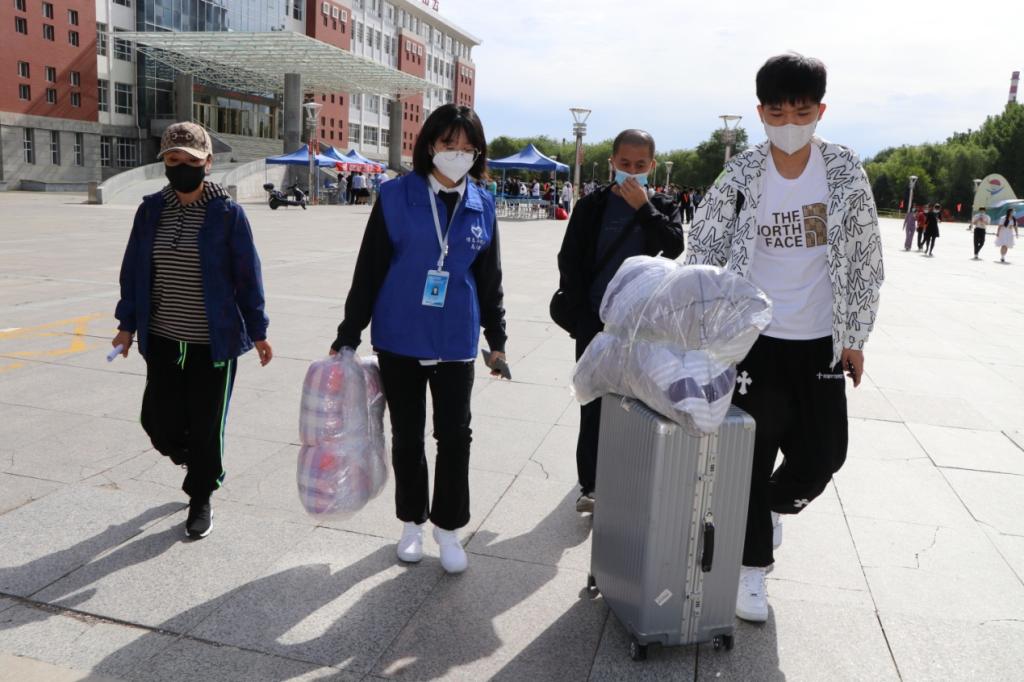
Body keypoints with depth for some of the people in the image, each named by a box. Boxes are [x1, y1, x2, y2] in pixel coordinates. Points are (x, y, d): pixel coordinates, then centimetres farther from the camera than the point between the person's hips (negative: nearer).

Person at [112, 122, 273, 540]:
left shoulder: (227, 213, -8)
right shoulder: (151, 210, 3)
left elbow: (247, 275, -4)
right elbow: (134, 270, 9)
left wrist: (257, 331, -2)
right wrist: (128, 324, 10)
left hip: (214, 342, -4)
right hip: (163, 340, 4)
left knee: (206, 425, 5)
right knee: (160, 424, 7)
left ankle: (201, 500, 26)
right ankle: (200, 465, 39)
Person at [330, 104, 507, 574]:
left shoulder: (482, 206, 2)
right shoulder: (396, 197, -5)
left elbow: (489, 278, 10)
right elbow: (368, 269, -2)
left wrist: (496, 338, 13)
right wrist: (349, 334, -2)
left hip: (455, 341, 1)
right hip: (399, 339, -1)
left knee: (455, 435, 4)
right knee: (406, 435, 12)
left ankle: (448, 527, 22)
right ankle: (412, 522, 30)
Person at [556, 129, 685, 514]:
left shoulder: (662, 207, 6)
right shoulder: (592, 206, 2)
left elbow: (674, 248, -13)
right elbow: (569, 261, 1)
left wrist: (643, 206, -18)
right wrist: (580, 313, -4)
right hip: (594, 321, 0)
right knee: (594, 405, 4)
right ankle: (590, 484, 12)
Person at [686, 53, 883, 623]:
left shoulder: (846, 170, -2)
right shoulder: (742, 175, -5)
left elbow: (864, 258, 3)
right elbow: (703, 251, -1)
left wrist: (855, 338, 3)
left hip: (820, 341, 2)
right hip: (754, 337, -1)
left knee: (823, 453, 4)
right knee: (753, 454, 3)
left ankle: (775, 504, 38)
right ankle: (753, 568, 21)